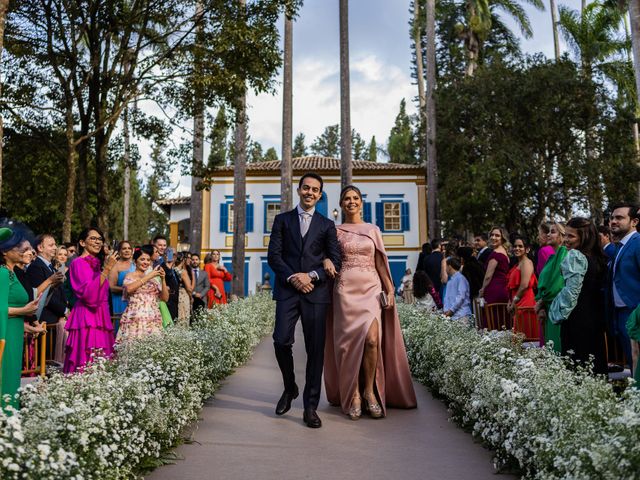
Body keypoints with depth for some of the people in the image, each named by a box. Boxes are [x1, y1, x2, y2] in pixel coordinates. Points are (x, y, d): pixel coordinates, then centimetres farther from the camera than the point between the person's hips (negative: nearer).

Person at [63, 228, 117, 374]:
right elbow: (88, 293, -20)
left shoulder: (96, 263, 18)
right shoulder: (78, 263, -5)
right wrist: (106, 269, -21)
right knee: (88, 365, -10)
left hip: (100, 318, 8)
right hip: (87, 319, -8)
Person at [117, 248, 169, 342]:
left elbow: (165, 298, 11)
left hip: (153, 320, 4)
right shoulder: (130, 275, 5)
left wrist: (162, 279, 0)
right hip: (135, 319, -4)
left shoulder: (154, 278, 16)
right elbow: (129, 289, -17)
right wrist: (148, 276, -12)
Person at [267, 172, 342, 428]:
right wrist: (293, 278, -10)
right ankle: (290, 388, 20)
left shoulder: (327, 225, 13)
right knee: (281, 342, -8)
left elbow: (335, 261, 5)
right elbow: (273, 255, 4)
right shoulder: (282, 220, 13)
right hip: (287, 290, 0)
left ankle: (310, 406, 10)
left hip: (316, 291, 0)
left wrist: (311, 276, -10)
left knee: (315, 349, 0)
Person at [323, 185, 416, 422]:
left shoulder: (373, 230, 13)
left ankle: (369, 391, 3)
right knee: (350, 341, -3)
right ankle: (353, 395, 9)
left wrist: (390, 289, 1)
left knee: (372, 338, -14)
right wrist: (327, 264, -11)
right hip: (346, 290, -1)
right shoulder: (335, 231, 9)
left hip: (371, 289, 1)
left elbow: (380, 263, 11)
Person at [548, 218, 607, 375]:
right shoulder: (598, 257, 11)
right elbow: (600, 288, 17)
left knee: (577, 360, -4)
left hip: (576, 318, -8)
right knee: (595, 360, 12)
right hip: (596, 316, 8)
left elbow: (571, 290, -16)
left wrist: (559, 314, -5)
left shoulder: (574, 256, -12)